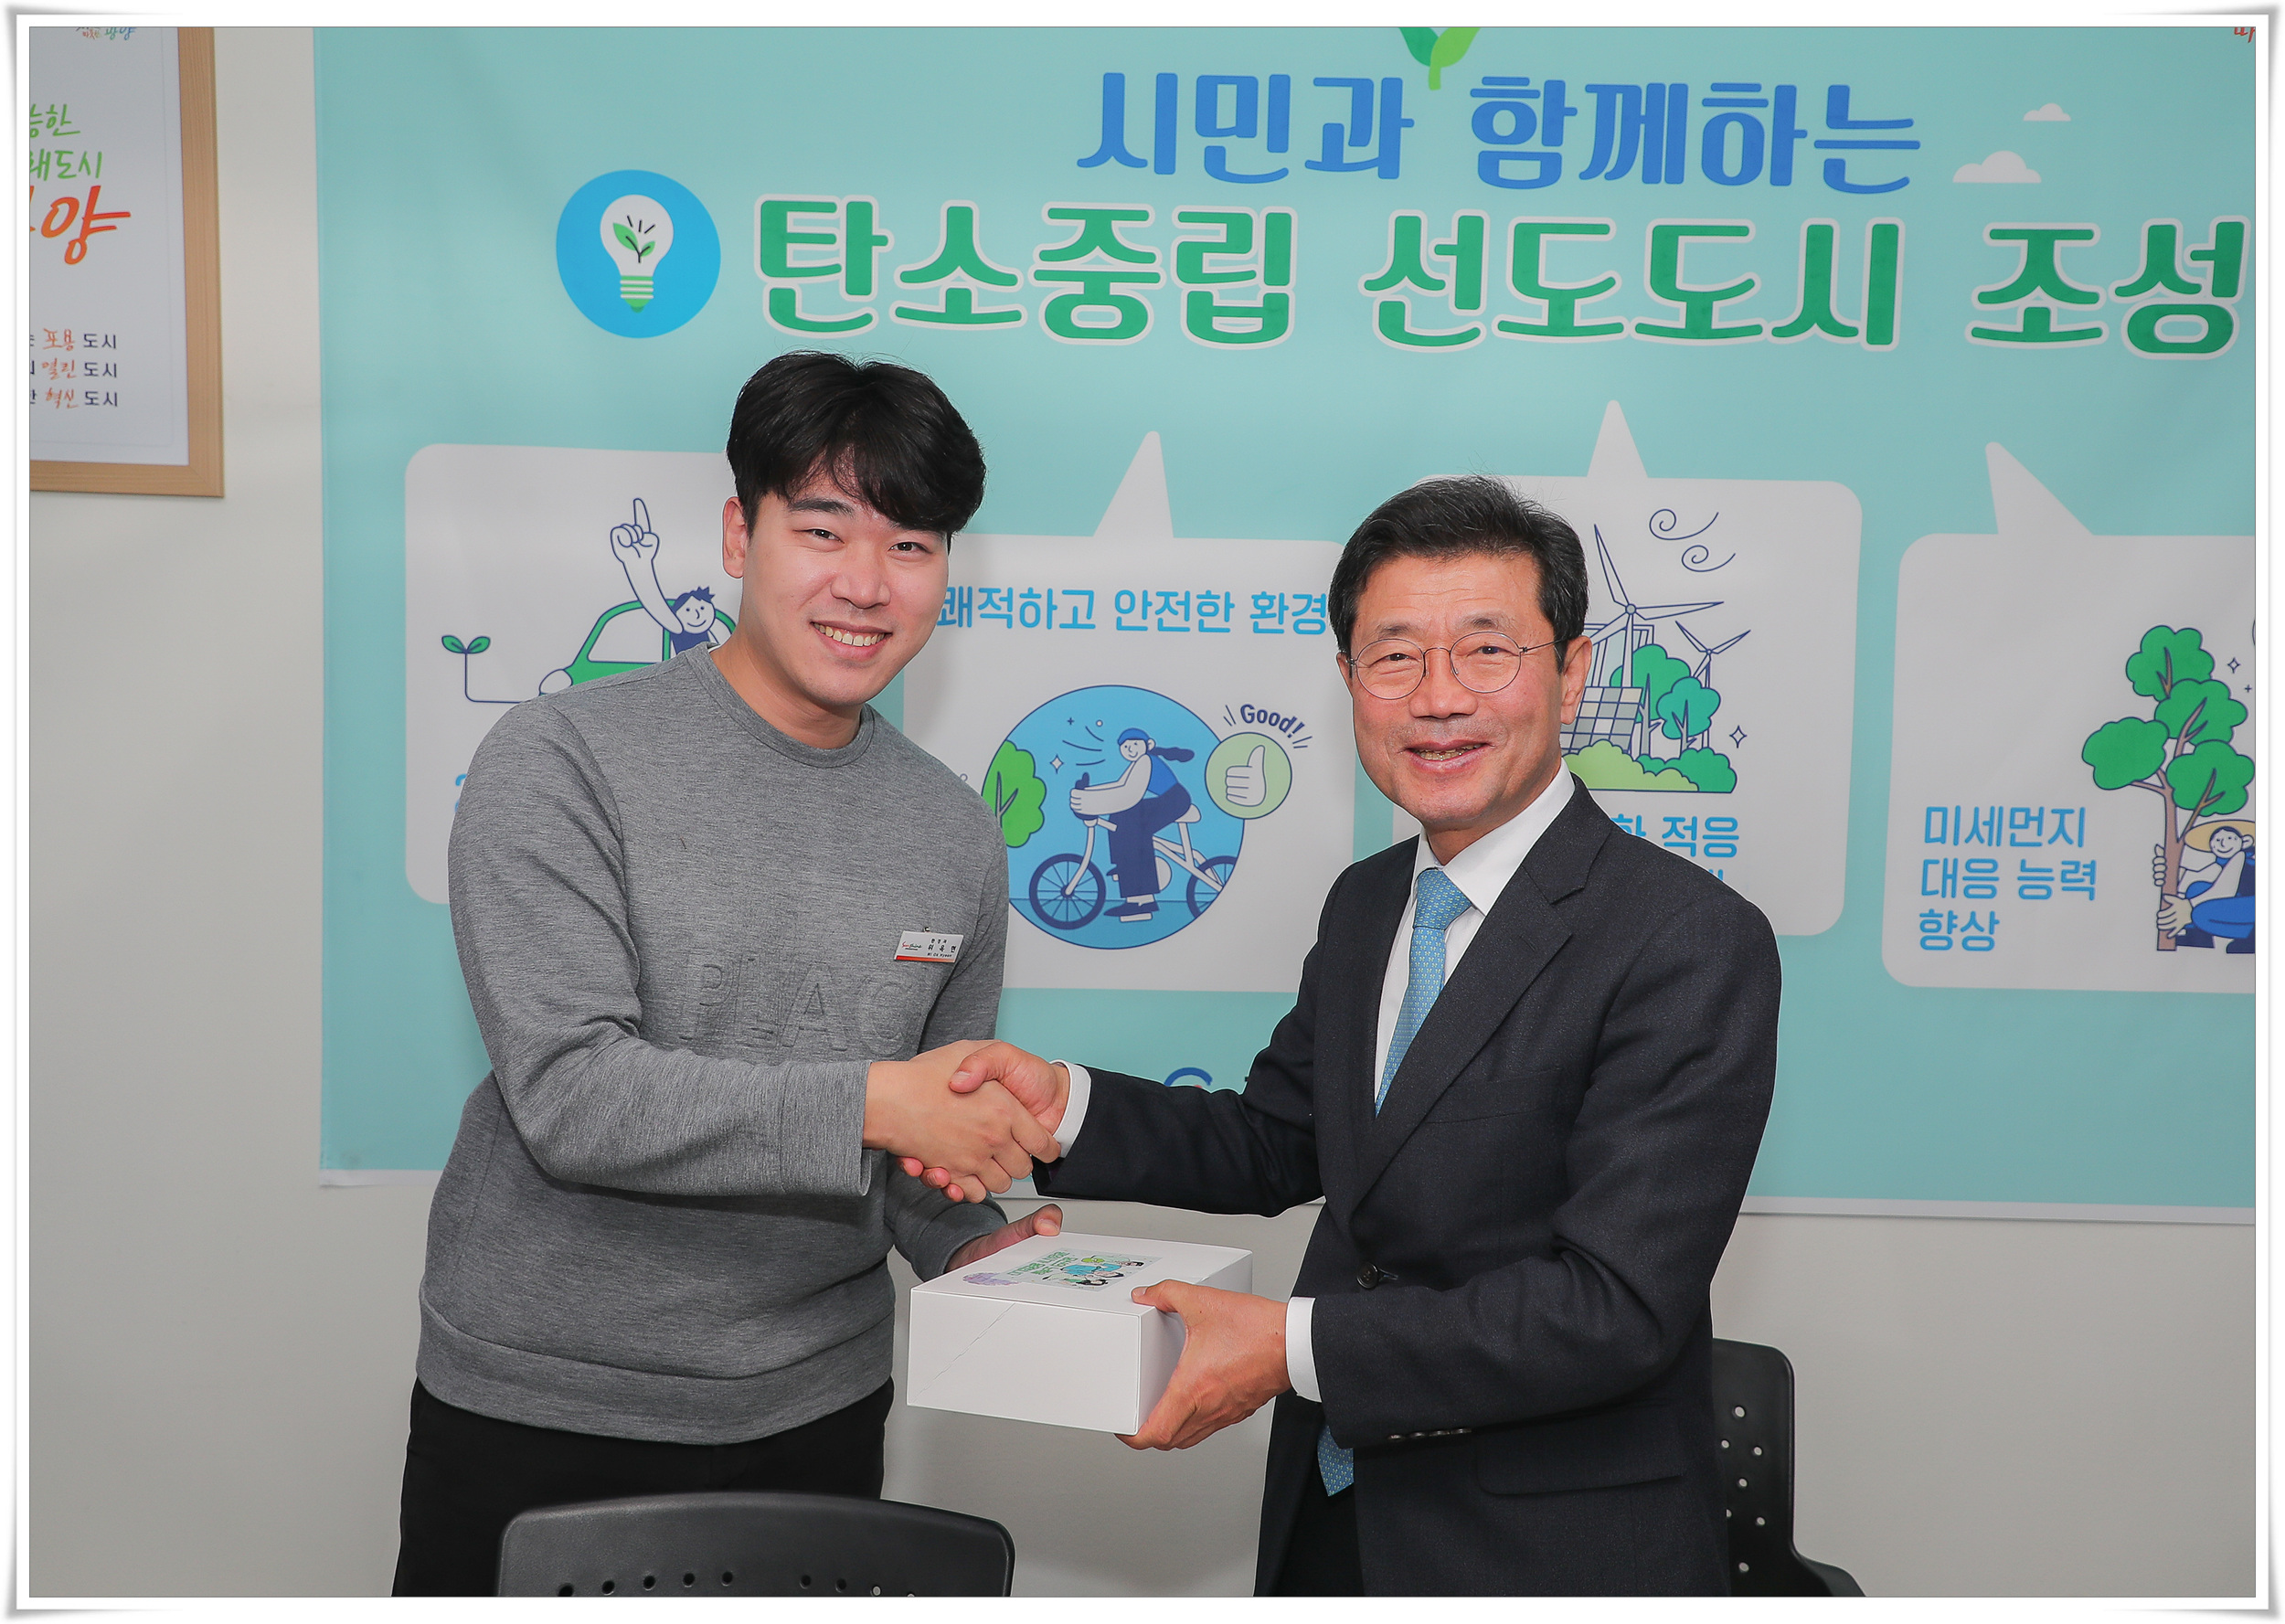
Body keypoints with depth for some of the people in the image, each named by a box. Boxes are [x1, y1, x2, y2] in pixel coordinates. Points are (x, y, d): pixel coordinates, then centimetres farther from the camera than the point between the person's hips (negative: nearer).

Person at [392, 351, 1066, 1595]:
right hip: (537, 1411, -4)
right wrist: (870, 1103, -26)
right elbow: (571, 1095, -22)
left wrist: (978, 1245, -8)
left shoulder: (957, 834, 3)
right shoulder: (560, 763, -12)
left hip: (816, 1408, 4)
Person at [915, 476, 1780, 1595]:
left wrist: (1295, 1346, -25)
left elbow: (1617, 1306, -25)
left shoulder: (1693, 944, -21)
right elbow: (1276, 1147, 11)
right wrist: (1065, 1108, -5)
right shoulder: (1363, 905, 3)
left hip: (1555, 1552, -6)